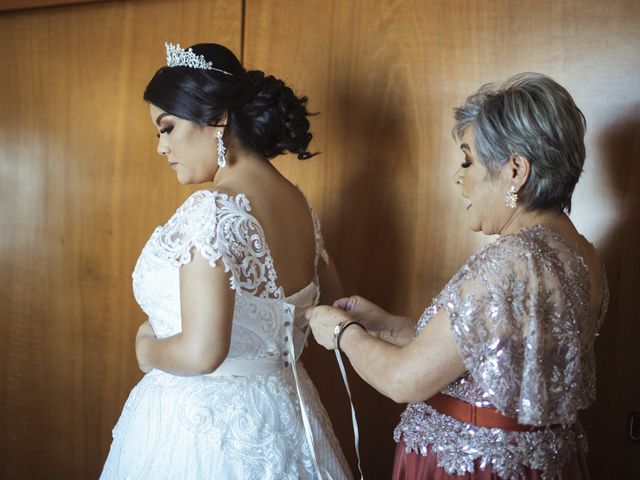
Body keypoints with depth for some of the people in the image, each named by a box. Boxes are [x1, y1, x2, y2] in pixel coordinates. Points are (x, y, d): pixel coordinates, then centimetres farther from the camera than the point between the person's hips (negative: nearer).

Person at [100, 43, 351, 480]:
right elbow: (334, 305, 13)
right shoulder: (299, 203, 1)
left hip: (204, 423, -7)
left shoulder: (213, 209, -23)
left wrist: (147, 350, -8)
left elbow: (201, 353, -28)